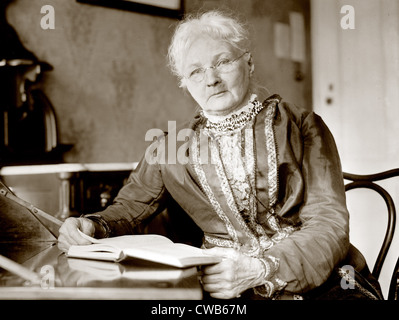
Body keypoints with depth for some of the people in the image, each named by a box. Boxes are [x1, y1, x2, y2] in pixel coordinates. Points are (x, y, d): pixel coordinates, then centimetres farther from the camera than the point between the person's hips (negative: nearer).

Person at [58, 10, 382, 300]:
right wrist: (91, 226, -5)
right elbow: (128, 208, 20)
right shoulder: (172, 148, 13)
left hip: (319, 279, -1)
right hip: (226, 290, 2)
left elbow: (329, 224, -2)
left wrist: (261, 268, -20)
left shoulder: (301, 127, 7)